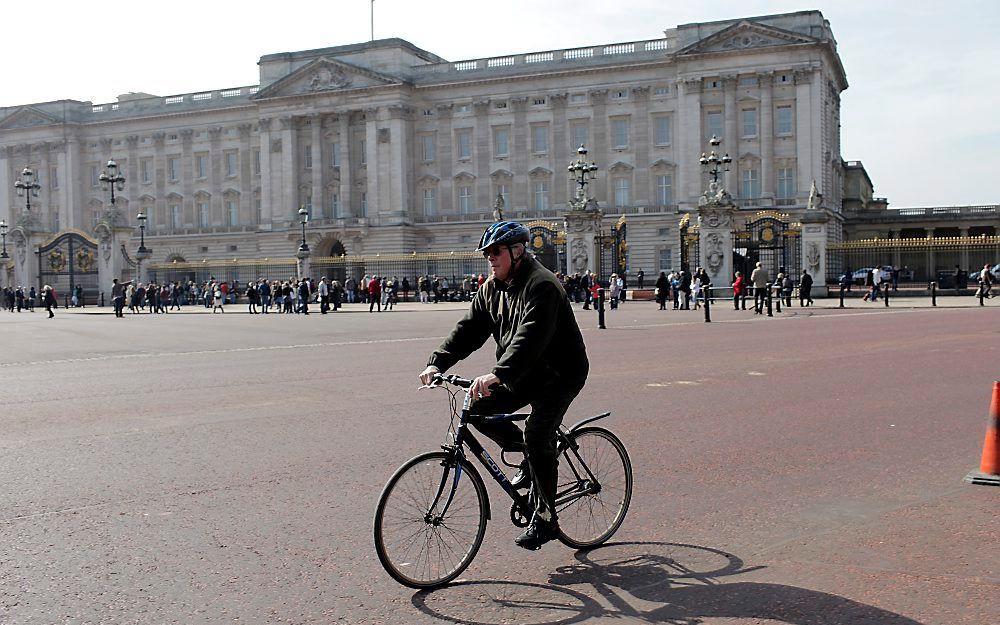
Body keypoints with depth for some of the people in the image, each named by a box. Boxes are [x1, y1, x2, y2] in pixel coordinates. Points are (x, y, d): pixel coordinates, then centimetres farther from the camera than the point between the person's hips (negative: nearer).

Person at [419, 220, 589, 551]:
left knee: (536, 437, -17)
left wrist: (497, 375, -49)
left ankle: (545, 519, -2)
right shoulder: (491, 289, 5)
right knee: (479, 410, -5)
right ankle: (532, 459, 15)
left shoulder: (541, 285, -23)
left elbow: (530, 337, -37)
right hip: (524, 374, 8)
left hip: (559, 374, -8)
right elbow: (469, 329, 0)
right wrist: (437, 362, -16)